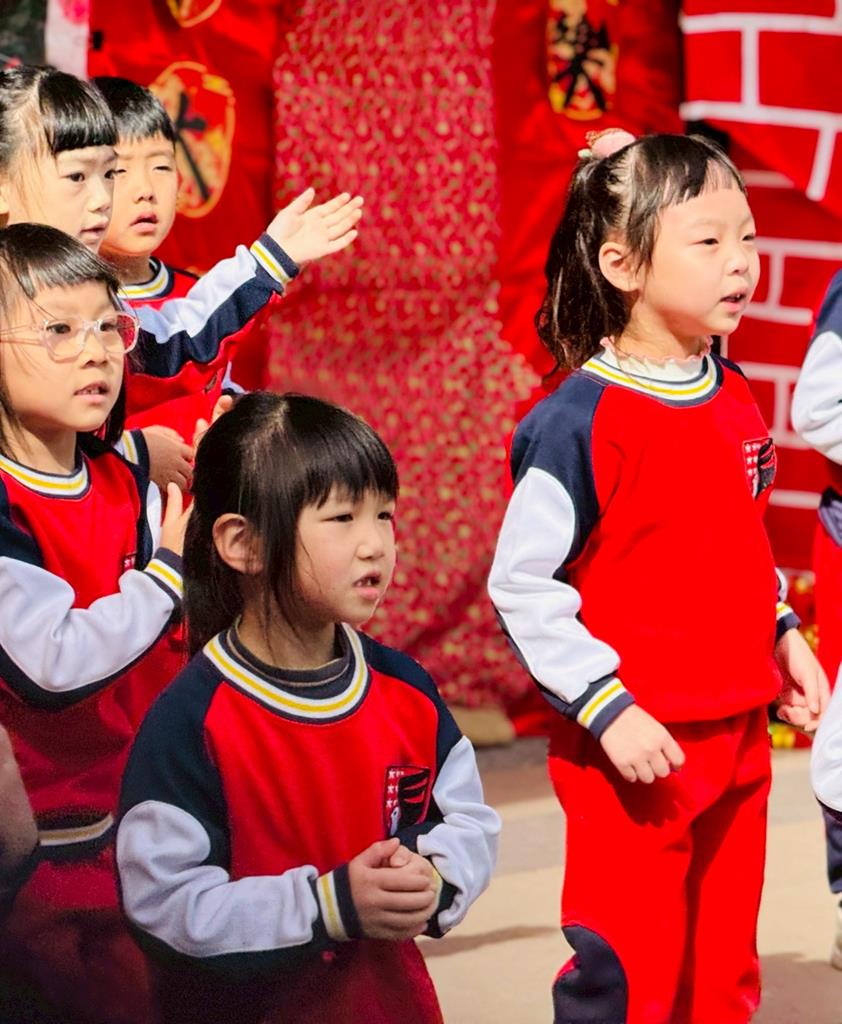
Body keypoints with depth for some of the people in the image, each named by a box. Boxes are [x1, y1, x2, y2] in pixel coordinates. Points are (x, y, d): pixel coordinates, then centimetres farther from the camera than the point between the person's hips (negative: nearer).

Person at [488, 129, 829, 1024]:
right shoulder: (580, 419, -17)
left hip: (737, 735, 7)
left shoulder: (733, 398, 7)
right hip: (634, 750, -7)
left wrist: (781, 635, 10)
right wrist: (608, 710, -19)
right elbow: (521, 587, -16)